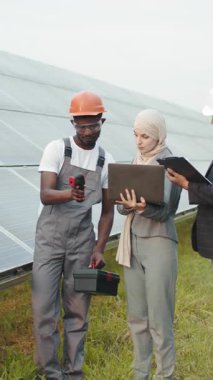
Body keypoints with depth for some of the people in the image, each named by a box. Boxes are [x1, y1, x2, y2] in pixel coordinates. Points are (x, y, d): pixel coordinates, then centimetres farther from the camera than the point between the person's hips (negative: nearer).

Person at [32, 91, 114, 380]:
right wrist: (69, 195, -38)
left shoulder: (106, 161, 3)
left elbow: (107, 210, 7)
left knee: (78, 310, 6)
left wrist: (99, 249, -3)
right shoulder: (56, 149, -7)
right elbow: (45, 195, -17)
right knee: (44, 308, -3)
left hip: (83, 239, 3)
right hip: (50, 236, -2)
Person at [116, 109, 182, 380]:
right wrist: (126, 205, -15)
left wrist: (143, 208, -35)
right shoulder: (136, 161, 11)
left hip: (158, 243, -6)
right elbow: (122, 204, 8)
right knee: (136, 316, 12)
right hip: (132, 242, 6)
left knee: (159, 319, -3)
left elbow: (164, 211, -15)